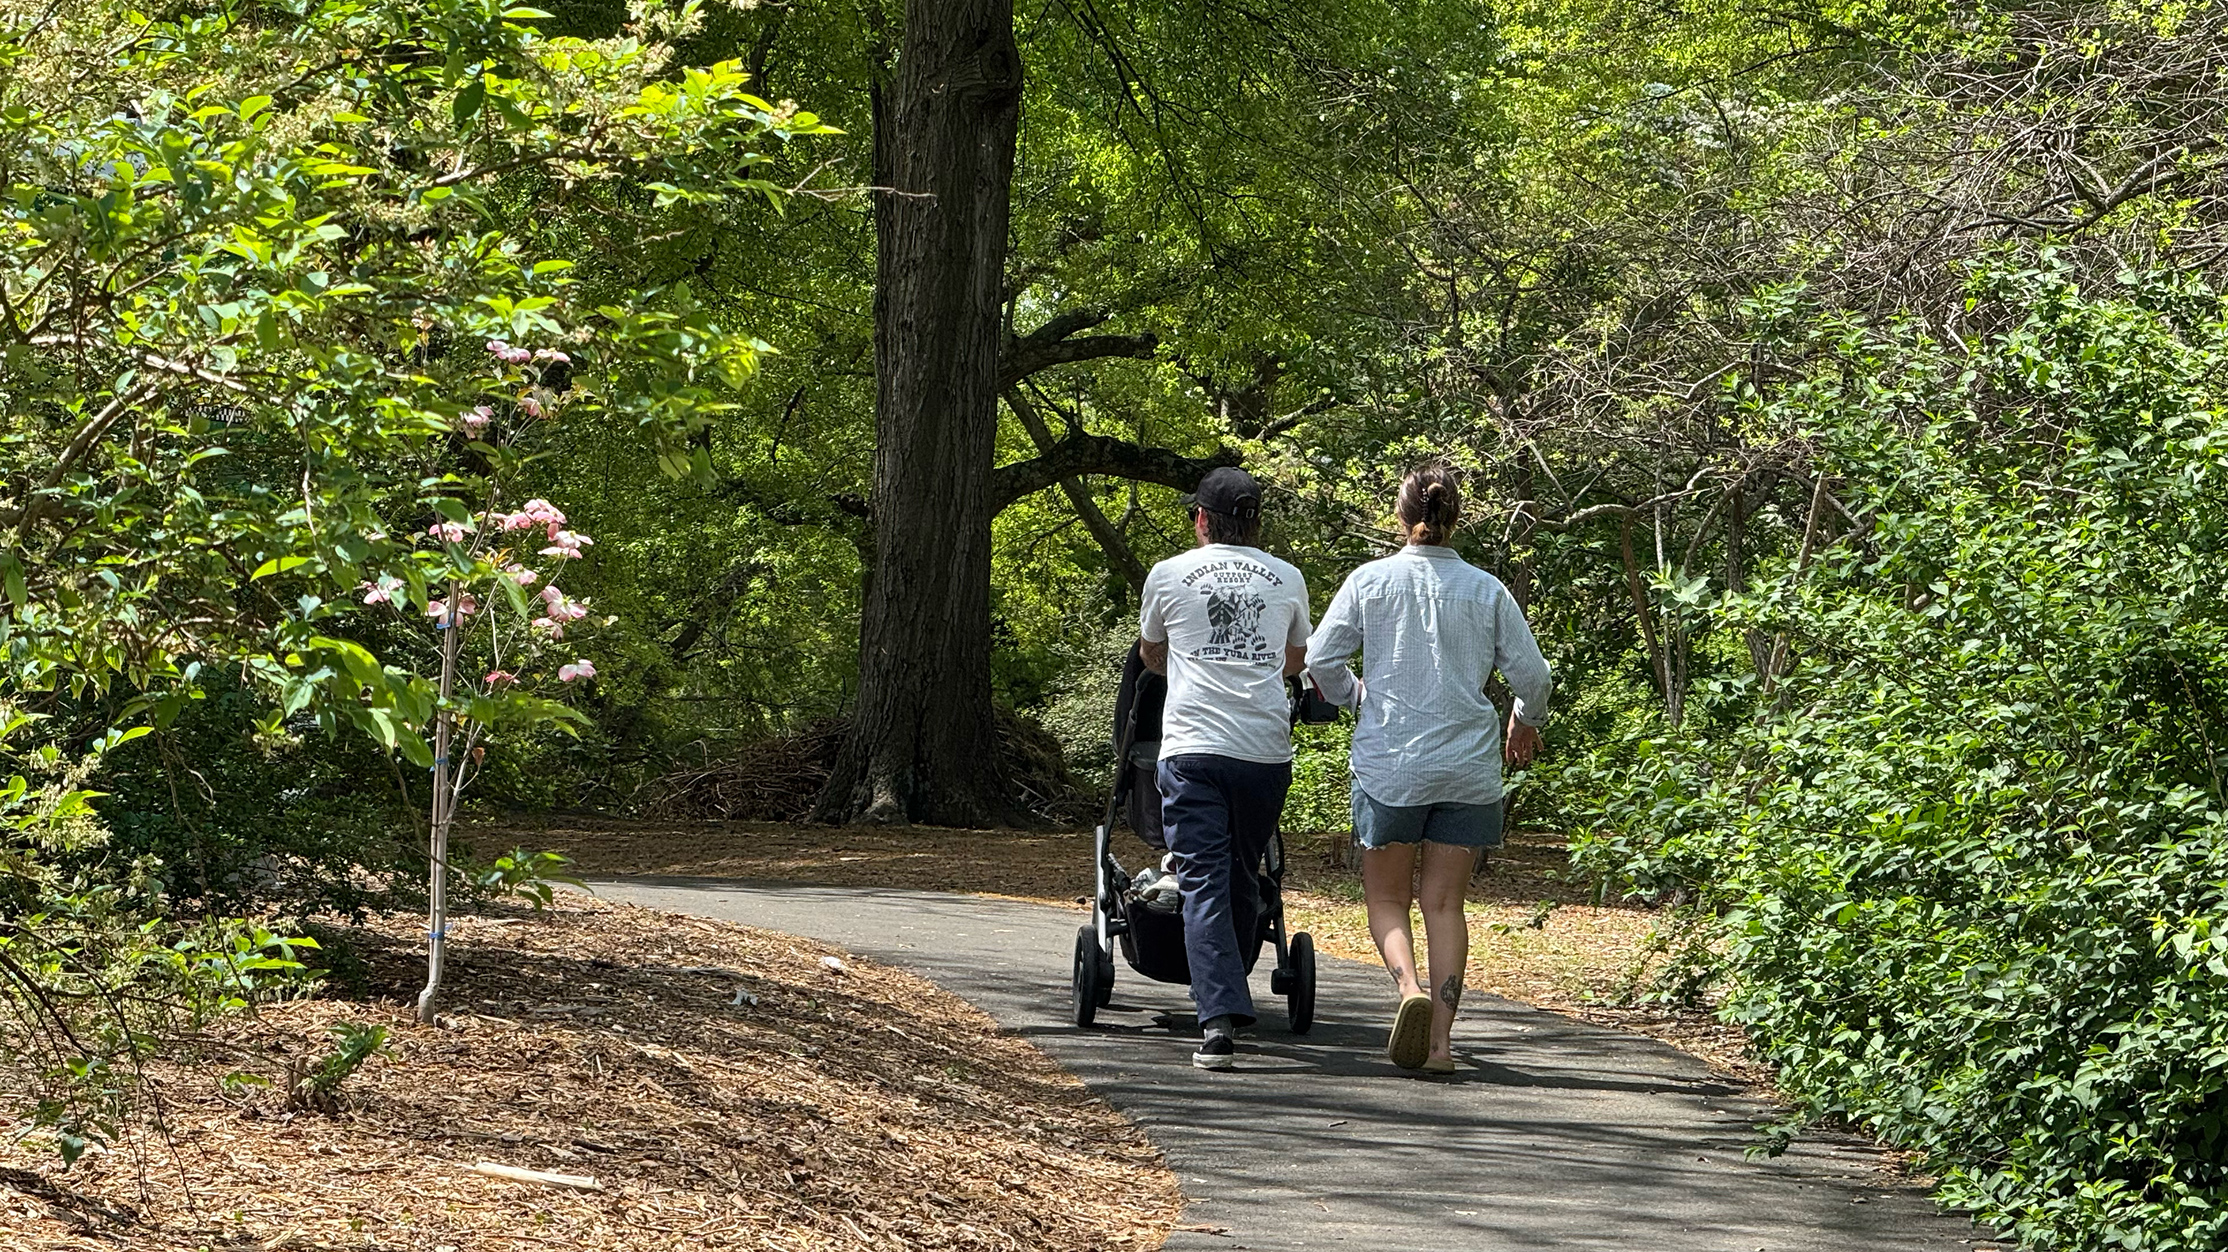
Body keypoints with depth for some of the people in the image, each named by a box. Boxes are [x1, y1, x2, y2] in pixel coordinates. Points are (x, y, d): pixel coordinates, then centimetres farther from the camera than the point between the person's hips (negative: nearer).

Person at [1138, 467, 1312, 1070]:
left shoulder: (1168, 576, 7)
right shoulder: (1287, 579, 12)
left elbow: (1150, 653, 27)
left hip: (1193, 748, -2)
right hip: (1266, 748, 2)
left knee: (1203, 883, -5)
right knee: (1244, 879, 16)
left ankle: (1219, 1017, -18)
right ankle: (1230, 1001, 25)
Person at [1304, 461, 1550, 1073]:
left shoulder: (1371, 580, -3)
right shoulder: (1486, 590, 0)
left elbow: (1320, 660, -4)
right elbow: (1530, 672, 1)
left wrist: (1355, 697, 17)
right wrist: (1526, 723, 22)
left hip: (1389, 764, -1)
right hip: (1468, 769, 1)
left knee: (1386, 897, 11)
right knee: (1444, 902, 8)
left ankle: (1410, 988, -17)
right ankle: (1440, 1039, 2)